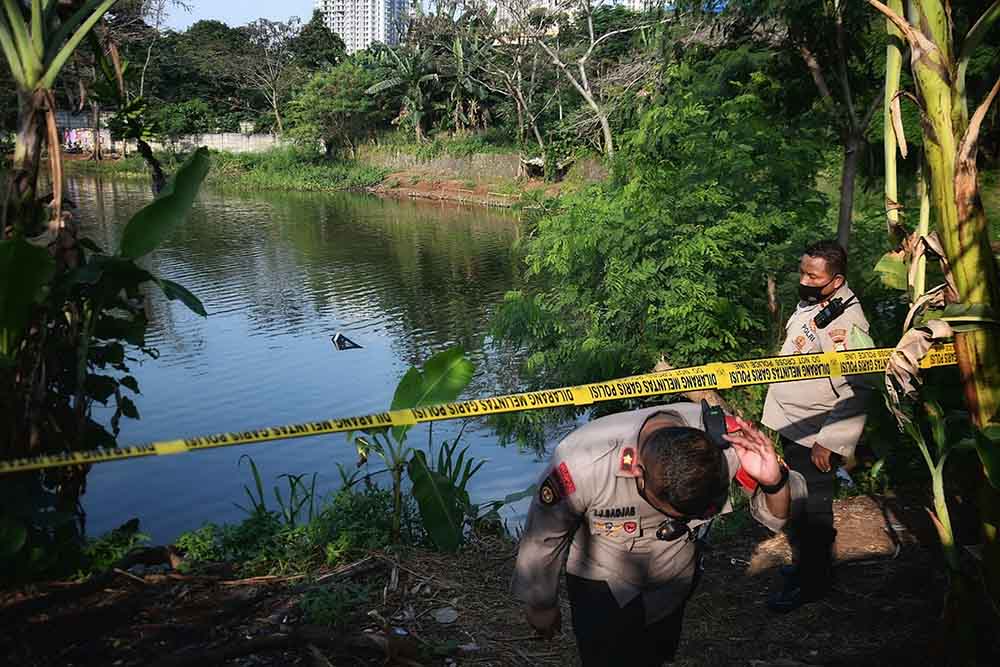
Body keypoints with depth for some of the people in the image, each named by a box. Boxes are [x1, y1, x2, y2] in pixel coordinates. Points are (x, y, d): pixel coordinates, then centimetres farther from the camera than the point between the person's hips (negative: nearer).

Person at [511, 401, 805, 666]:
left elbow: (779, 515, -19)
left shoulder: (725, 440, -33)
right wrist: (540, 604, -3)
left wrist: (774, 482, -42)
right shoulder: (582, 463, -39)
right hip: (601, 587, -3)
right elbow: (542, 536, -20)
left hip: (677, 579, 4)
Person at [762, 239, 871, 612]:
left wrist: (829, 441, -23)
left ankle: (811, 582, 23)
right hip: (792, 427, 9)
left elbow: (857, 392, -25)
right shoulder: (809, 304, 6)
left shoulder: (846, 322, -23)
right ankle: (806, 562, 41)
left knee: (809, 510, 5)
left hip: (815, 437, -9)